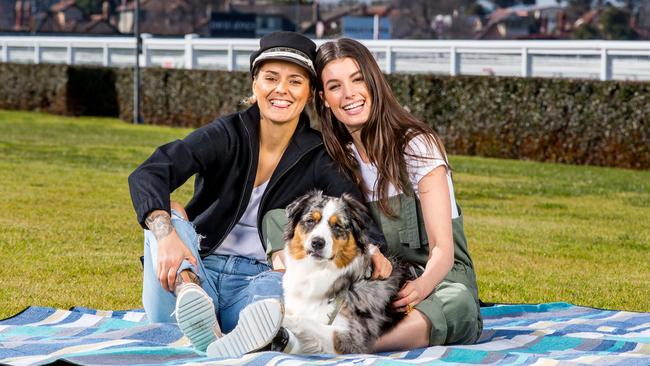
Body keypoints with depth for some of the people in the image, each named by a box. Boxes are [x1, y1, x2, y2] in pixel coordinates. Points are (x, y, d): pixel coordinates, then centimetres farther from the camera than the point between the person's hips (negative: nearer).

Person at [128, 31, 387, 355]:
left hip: (256, 283, -1)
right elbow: (146, 176, -15)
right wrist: (166, 236, -35)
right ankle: (191, 300, -54)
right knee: (169, 211, -25)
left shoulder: (319, 158, 3)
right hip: (198, 270, 1)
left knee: (282, 283, -33)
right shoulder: (227, 136, -1)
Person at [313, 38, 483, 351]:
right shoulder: (338, 157, 9)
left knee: (457, 302, -43)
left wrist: (420, 287, -36)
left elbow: (442, 249, -12)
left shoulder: (417, 145, -7)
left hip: (439, 279, -5)